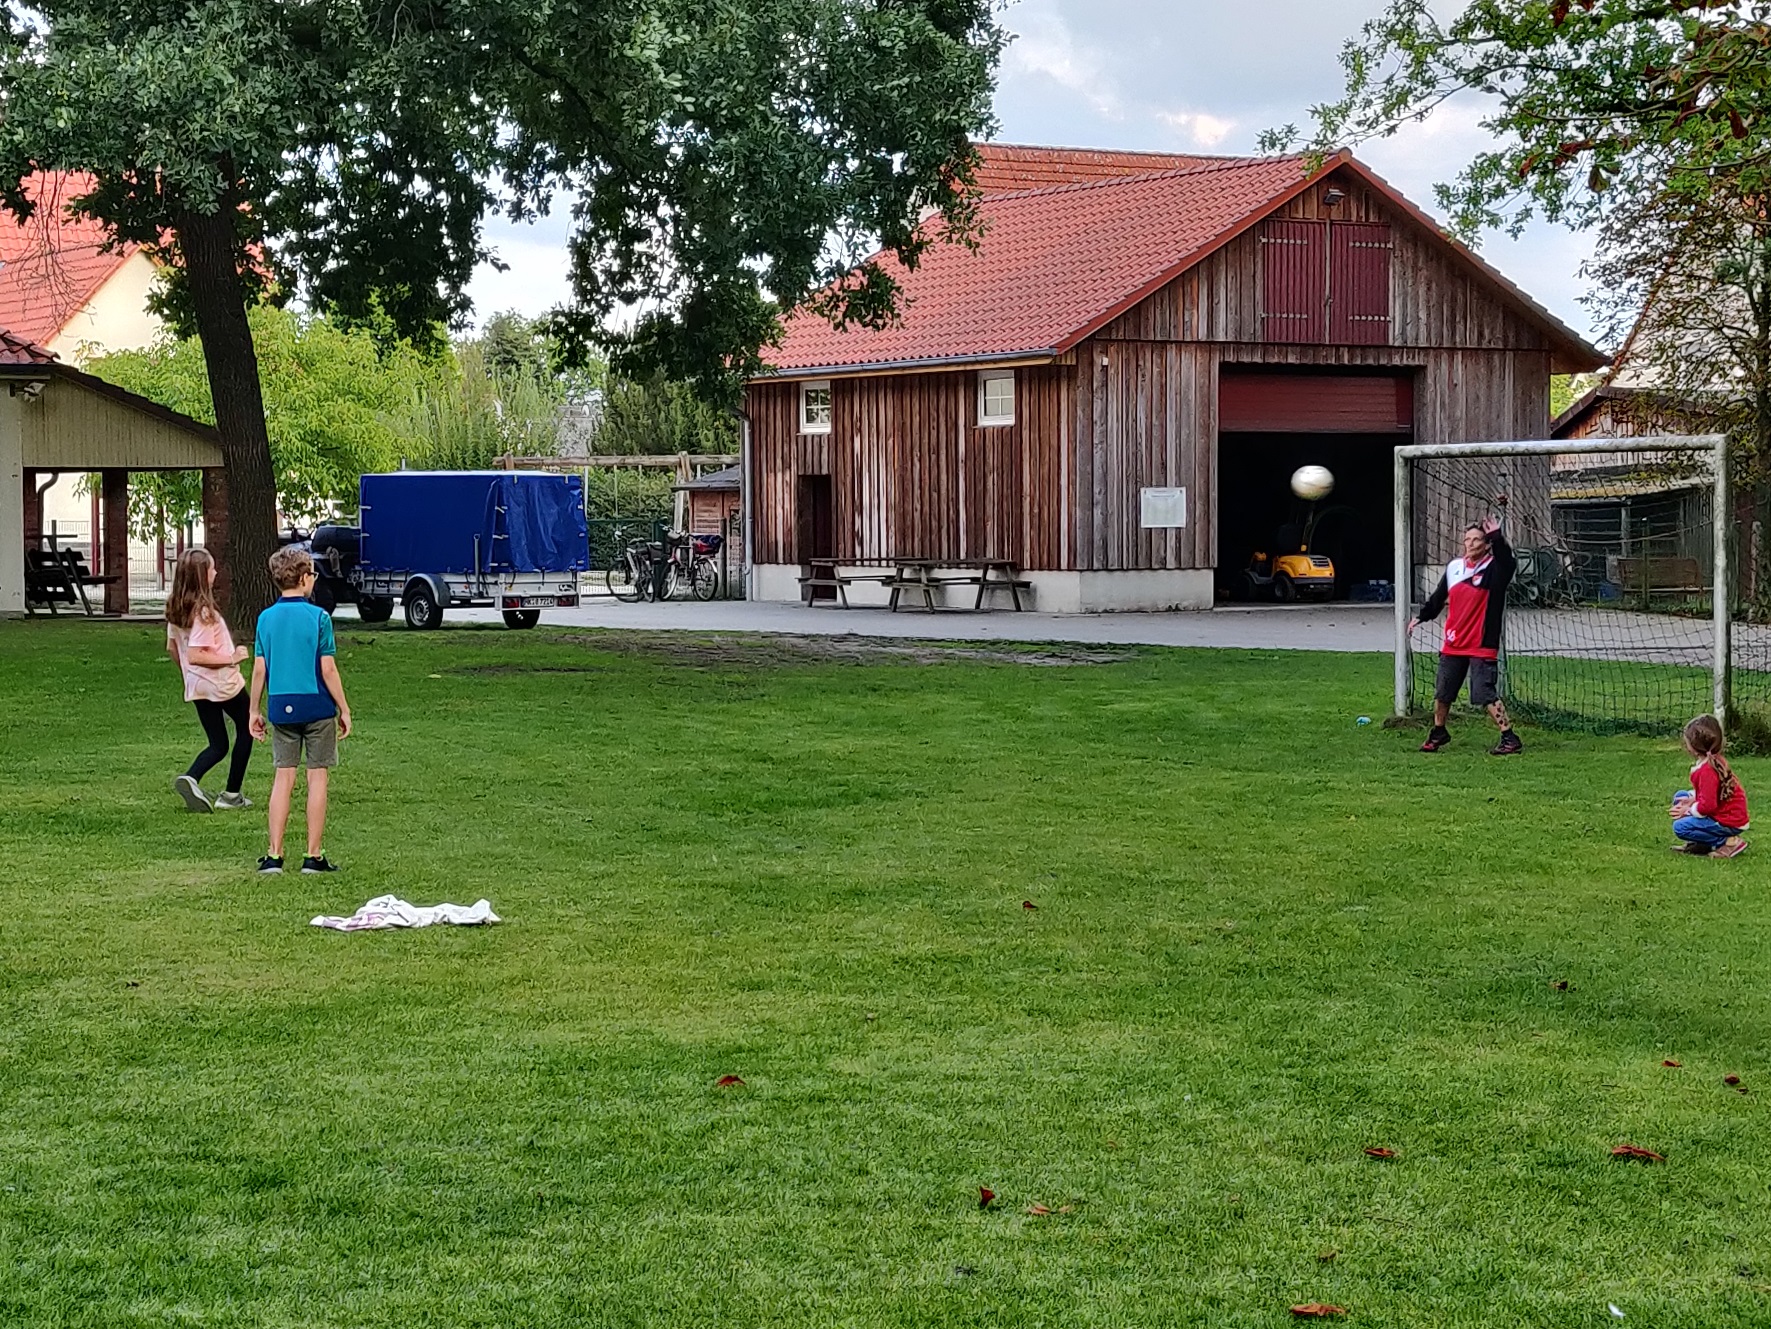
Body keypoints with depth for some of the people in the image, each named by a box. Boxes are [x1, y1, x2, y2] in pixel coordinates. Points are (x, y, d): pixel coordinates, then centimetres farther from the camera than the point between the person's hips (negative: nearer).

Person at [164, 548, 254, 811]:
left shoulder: (176, 607, 3)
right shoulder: (203, 611, -22)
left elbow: (171, 648, 12)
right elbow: (195, 655, -28)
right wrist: (231, 658, -20)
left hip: (196, 687, 7)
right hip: (223, 683, -7)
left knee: (218, 745, 15)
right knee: (245, 730, 16)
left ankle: (190, 779, -12)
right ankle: (232, 794, 15)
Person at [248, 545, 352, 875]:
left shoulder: (266, 618, 3)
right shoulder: (318, 617, -9)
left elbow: (259, 669, 4)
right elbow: (328, 669, -10)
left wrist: (255, 711, 13)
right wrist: (344, 710, -2)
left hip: (281, 708, 4)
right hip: (317, 706, -4)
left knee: (284, 777, 9)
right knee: (317, 777, 3)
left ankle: (274, 856, 6)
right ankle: (313, 856, 5)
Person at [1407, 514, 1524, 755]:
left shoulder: (1494, 569, -9)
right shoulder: (1454, 567, 7)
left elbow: (1506, 562, -34)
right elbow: (1439, 597, 21)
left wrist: (1497, 538, -45)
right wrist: (1422, 616, 21)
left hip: (1482, 646, -6)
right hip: (1453, 644, 6)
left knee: (1485, 693, -15)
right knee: (1441, 693, 15)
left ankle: (1509, 738, -8)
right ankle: (1438, 733, 36)